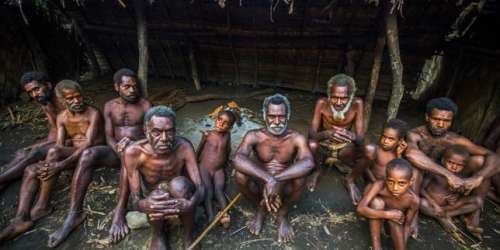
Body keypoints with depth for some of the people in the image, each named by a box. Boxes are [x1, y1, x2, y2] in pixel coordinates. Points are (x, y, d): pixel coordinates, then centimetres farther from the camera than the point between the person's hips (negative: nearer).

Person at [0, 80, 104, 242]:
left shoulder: (93, 114, -14)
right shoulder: (61, 118, 7)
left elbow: (89, 143, -24)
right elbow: (59, 143, -4)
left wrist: (62, 164, -35)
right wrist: (50, 163, -25)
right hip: (72, 155, 7)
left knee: (53, 152, -32)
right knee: (30, 170, -13)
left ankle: (42, 205, -22)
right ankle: (21, 218, -21)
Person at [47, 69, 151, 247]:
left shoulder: (145, 105, -2)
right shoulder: (110, 106, 7)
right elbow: (109, 137, 1)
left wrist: (131, 143, -28)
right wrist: (117, 147, -22)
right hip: (116, 151, 3)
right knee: (88, 155, -28)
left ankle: (120, 212, -36)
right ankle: (75, 213, -24)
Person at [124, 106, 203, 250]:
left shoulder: (184, 147, -26)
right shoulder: (133, 152, -26)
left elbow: (200, 188, -28)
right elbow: (135, 201, -25)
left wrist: (190, 204, -51)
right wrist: (144, 205, -50)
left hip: (179, 198, 0)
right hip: (152, 198, 0)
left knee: (180, 184, -34)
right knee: (154, 205, -35)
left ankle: (188, 236, -9)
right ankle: (158, 234, 2)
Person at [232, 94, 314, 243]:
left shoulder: (297, 138, -15)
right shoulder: (254, 136, -14)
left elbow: (308, 163, -34)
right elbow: (237, 159, -33)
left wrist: (276, 180, -44)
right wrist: (268, 179, -44)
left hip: (284, 188, 0)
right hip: (260, 185, 1)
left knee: (300, 177, -31)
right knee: (240, 174, -28)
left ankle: (283, 215, 0)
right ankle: (261, 210, 3)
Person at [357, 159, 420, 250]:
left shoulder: (414, 200, -29)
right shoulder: (379, 185, -35)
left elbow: (407, 225, -16)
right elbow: (360, 209, -40)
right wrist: (388, 214, -42)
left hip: (397, 223, 0)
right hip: (377, 218, 0)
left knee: (394, 221, -35)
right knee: (377, 201, -33)